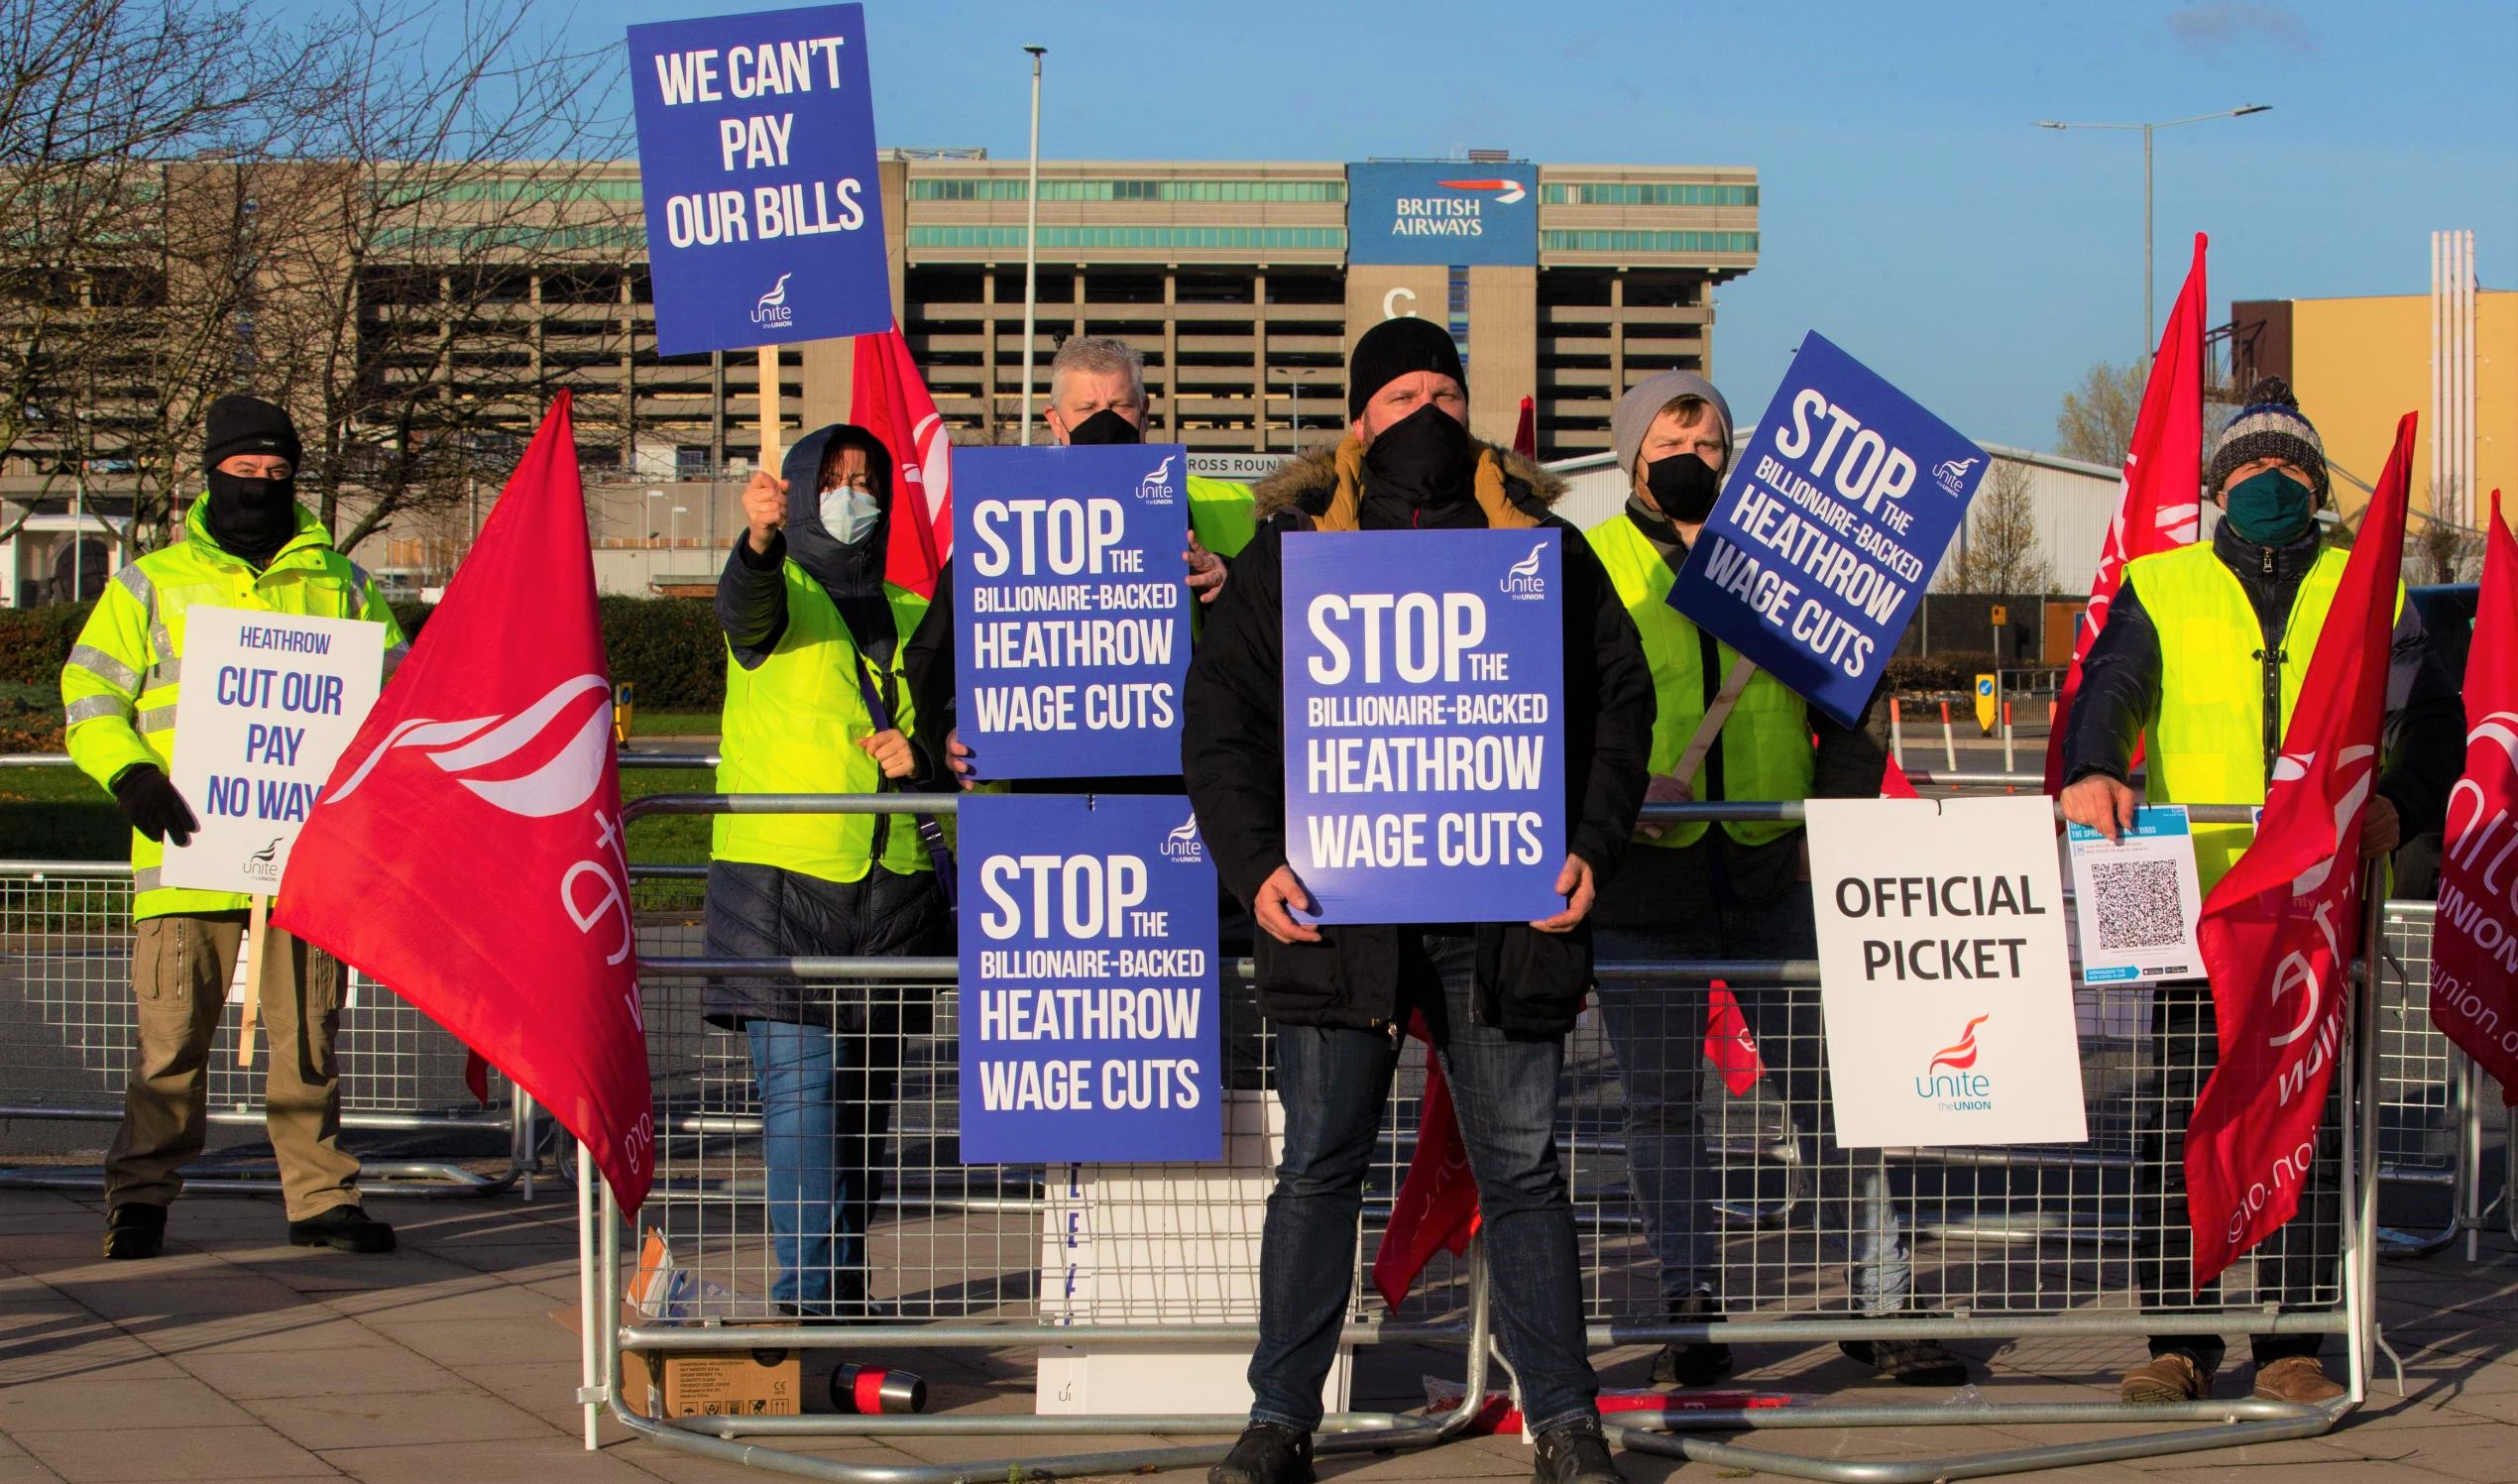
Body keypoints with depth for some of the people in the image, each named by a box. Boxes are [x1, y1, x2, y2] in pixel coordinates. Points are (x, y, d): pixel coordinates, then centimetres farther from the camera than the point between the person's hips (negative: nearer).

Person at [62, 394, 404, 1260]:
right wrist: (128, 770, -10)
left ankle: (323, 1197, 9)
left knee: (309, 1032, 4)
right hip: (191, 845, -1)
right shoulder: (151, 584, 12)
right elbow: (90, 692, 7)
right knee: (172, 1033, -4)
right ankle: (140, 1197, 3)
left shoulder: (339, 585, 16)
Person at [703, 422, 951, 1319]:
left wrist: (922, 757, -2)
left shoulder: (910, 615, 19)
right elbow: (744, 608, -21)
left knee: (868, 1091, 8)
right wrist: (759, 538, -43)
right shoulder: (780, 592, 4)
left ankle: (842, 1272, 19)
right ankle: (813, 1288, -12)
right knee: (800, 1085, -11)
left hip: (890, 886, 5)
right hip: (780, 880, -5)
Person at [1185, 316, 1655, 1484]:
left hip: (1505, 909, 1)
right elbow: (1220, 719, 6)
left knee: (1521, 1168, 4)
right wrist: (1255, 863, -7)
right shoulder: (1293, 546, 8)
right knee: (1320, 1165, 2)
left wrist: (1590, 849, -2)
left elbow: (1620, 698, 11)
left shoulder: (1537, 541, 11)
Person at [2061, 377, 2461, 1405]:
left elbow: (2436, 726, 9)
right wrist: (2092, 771, -25)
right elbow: (2109, 690, -3)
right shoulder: (2160, 590, 14)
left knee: (2308, 1128, 1)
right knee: (2178, 1128, -3)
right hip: (2195, 900, -1)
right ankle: (2178, 1345, 4)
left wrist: (2399, 803, -13)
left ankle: (2293, 1348, 6)